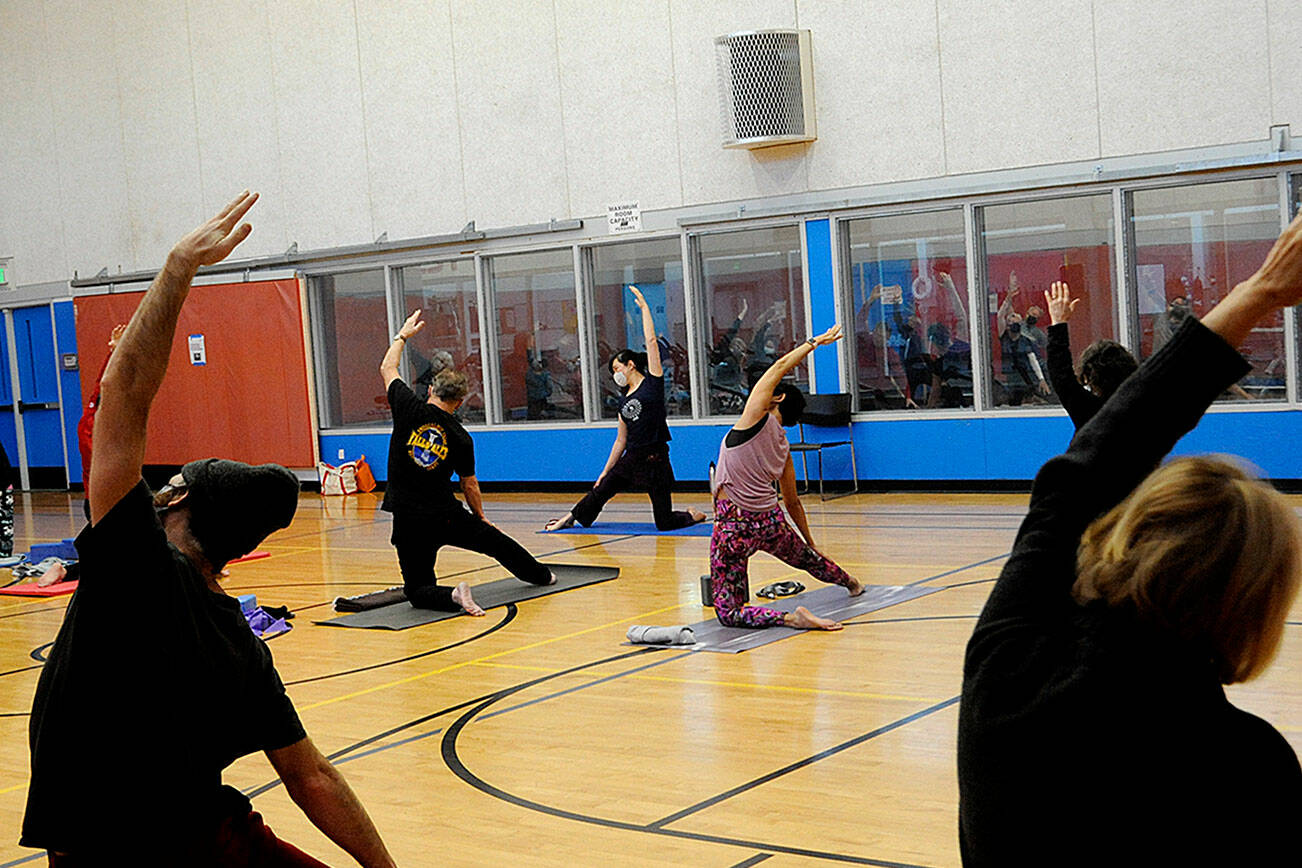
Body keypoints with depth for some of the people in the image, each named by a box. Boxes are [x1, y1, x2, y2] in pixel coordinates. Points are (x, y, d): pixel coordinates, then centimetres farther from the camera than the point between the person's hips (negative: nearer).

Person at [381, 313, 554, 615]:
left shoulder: (410, 409, -6)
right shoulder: (461, 438, -1)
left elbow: (387, 369, 10)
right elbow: (470, 484, 10)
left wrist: (403, 335, 25)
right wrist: (480, 516, 27)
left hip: (409, 523, -1)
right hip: (448, 517, 2)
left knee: (418, 590, 6)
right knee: (496, 540, 26)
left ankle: (452, 596, -25)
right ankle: (542, 576, 46)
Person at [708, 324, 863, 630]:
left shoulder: (757, 418, -6)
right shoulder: (783, 447, 10)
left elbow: (780, 366, -1)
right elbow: (793, 503, 18)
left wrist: (815, 341, 9)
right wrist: (810, 542, 30)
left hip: (734, 525, -7)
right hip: (770, 522, 7)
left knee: (728, 613, -4)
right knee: (803, 556, 40)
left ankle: (791, 618, -23)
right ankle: (850, 583, 67)